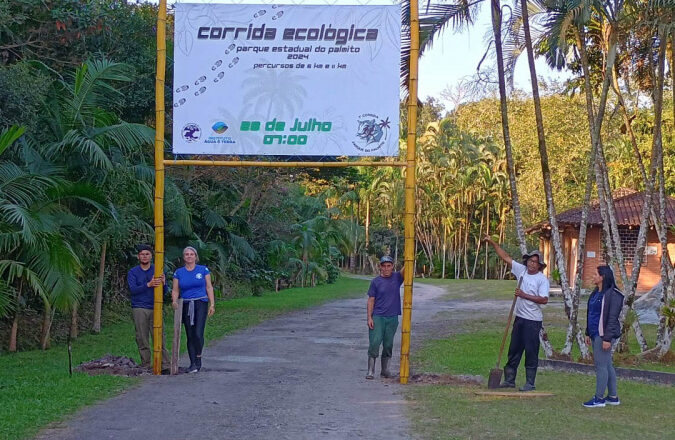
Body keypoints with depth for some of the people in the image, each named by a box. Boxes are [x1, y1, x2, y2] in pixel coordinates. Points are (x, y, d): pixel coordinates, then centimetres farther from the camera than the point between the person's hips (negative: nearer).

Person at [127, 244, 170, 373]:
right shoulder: (133, 272, 8)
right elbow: (133, 289, -8)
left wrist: (163, 283, -16)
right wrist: (149, 285, -21)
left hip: (155, 308, 0)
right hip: (139, 309, 0)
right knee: (142, 339, -1)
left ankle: (165, 366, -7)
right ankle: (146, 366, 6)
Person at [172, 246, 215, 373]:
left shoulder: (203, 270, 6)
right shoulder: (179, 272, 9)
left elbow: (209, 287, 8)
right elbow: (175, 290, 8)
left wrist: (212, 304, 0)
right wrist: (174, 301, -12)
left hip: (201, 304, -2)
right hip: (186, 305, 2)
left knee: (198, 333, -15)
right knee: (190, 335, 3)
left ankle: (198, 359, 3)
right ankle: (193, 363, 8)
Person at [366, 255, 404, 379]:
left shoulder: (397, 277, 6)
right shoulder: (376, 281, 1)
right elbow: (371, 300, 0)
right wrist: (369, 317, -7)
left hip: (392, 318, 2)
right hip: (377, 317, -2)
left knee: (388, 345, 8)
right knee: (374, 343, -9)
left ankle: (385, 370, 19)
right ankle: (371, 370, -5)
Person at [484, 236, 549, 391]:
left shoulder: (542, 279, -10)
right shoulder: (521, 270, 5)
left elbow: (544, 299, -19)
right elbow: (505, 257, 8)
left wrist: (524, 295, -20)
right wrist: (492, 243, 3)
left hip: (533, 320, -6)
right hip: (520, 317, 6)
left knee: (531, 352, -2)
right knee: (514, 349, 12)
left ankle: (530, 383, 5)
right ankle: (509, 380, 20)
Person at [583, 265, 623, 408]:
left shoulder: (612, 295, -14)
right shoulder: (596, 293, 16)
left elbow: (612, 318, -17)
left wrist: (607, 338, -20)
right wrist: (588, 333, 20)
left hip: (604, 335, -10)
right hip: (596, 334, 10)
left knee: (601, 365, -7)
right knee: (606, 365, 13)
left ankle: (599, 398, -2)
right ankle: (613, 397, 20)